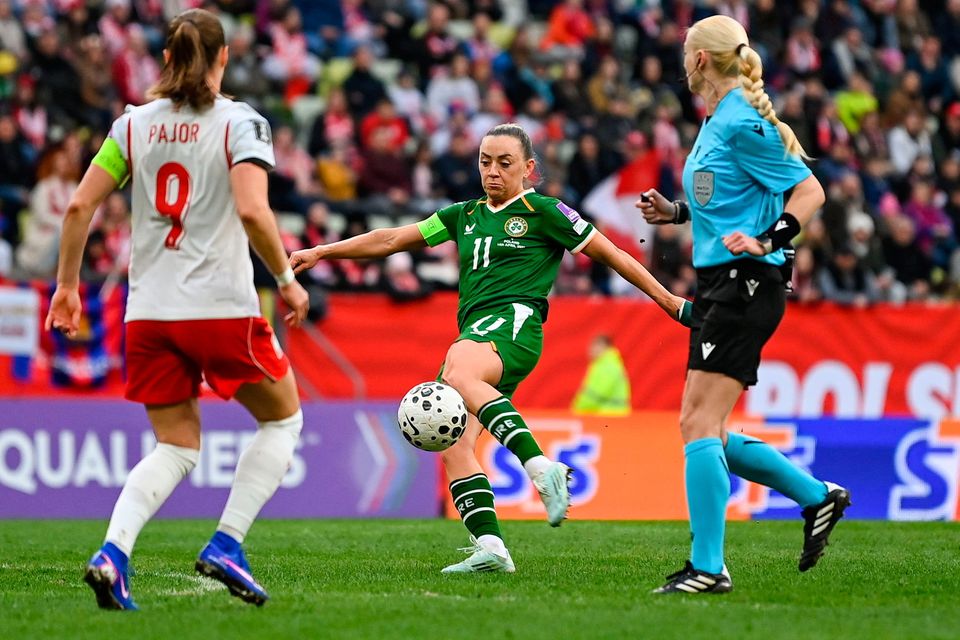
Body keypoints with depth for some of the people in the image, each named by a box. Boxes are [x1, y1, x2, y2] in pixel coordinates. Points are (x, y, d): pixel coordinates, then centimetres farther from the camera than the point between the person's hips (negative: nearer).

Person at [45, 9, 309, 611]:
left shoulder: (134, 124, 6)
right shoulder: (240, 122, -6)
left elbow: (80, 206, 2)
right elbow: (253, 211, -19)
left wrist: (68, 283, 13)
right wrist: (288, 279, -6)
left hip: (148, 313, 5)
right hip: (222, 309, -5)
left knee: (177, 447, 14)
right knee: (282, 419, 17)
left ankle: (112, 554, -10)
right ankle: (226, 544, 3)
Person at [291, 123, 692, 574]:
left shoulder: (543, 212, 7)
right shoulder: (466, 215, 25)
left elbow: (608, 253, 11)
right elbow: (391, 239, 27)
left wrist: (667, 300, 9)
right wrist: (321, 253, 23)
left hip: (512, 321, -7)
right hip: (475, 334, 7)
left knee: (458, 374, -39)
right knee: (452, 447, -10)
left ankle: (541, 467, -51)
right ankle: (489, 547, -15)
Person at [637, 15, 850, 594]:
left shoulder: (742, 123, -13)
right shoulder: (716, 122, 16)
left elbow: (809, 190, -14)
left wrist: (766, 241, -25)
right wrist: (677, 212, 20)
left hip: (746, 285, -10)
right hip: (720, 286, 10)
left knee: (700, 427, -12)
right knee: (701, 428, 11)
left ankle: (708, 567, -10)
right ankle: (818, 496, 20)